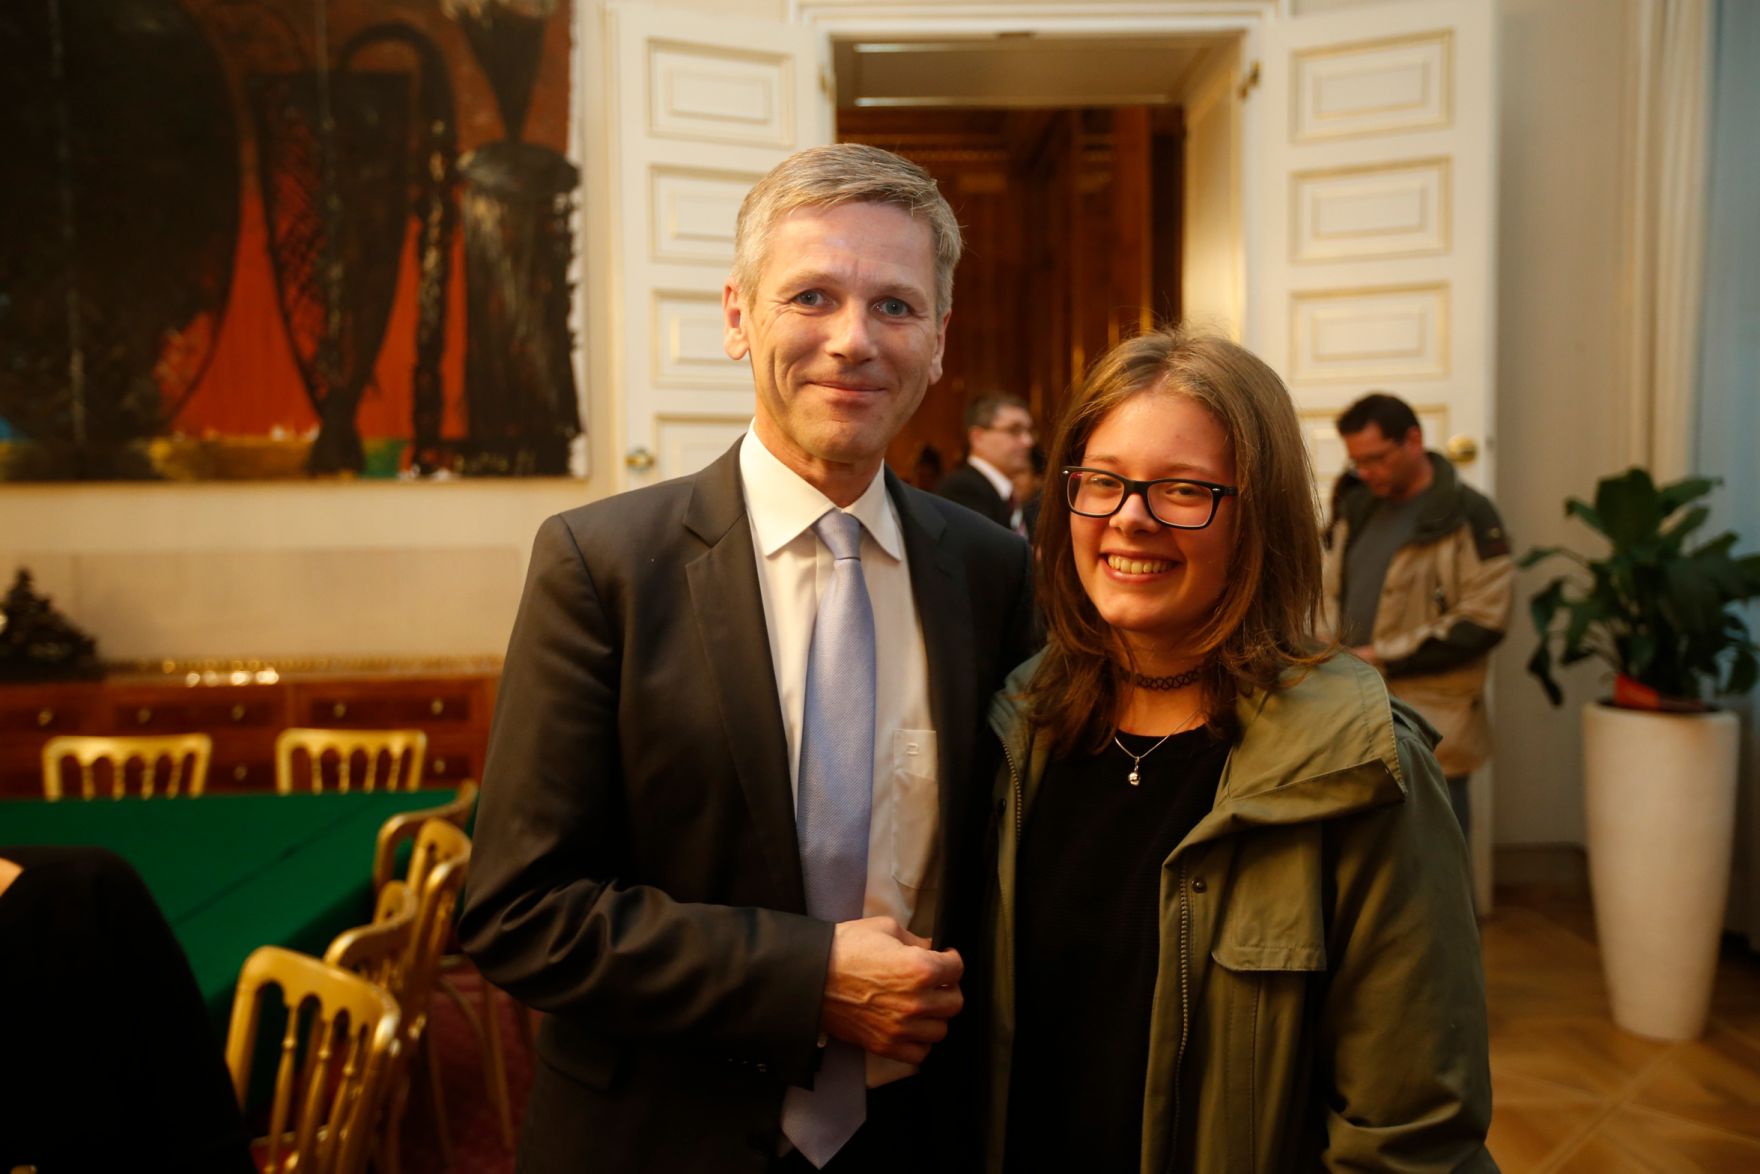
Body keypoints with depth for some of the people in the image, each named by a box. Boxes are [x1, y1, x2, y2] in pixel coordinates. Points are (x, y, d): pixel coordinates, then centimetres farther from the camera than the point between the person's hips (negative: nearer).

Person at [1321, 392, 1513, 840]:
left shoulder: (1467, 515, -7)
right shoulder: (1355, 505, 11)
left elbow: (1482, 622, -13)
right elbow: (1327, 591, 17)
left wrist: (1382, 657, -14)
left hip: (1430, 733, -5)